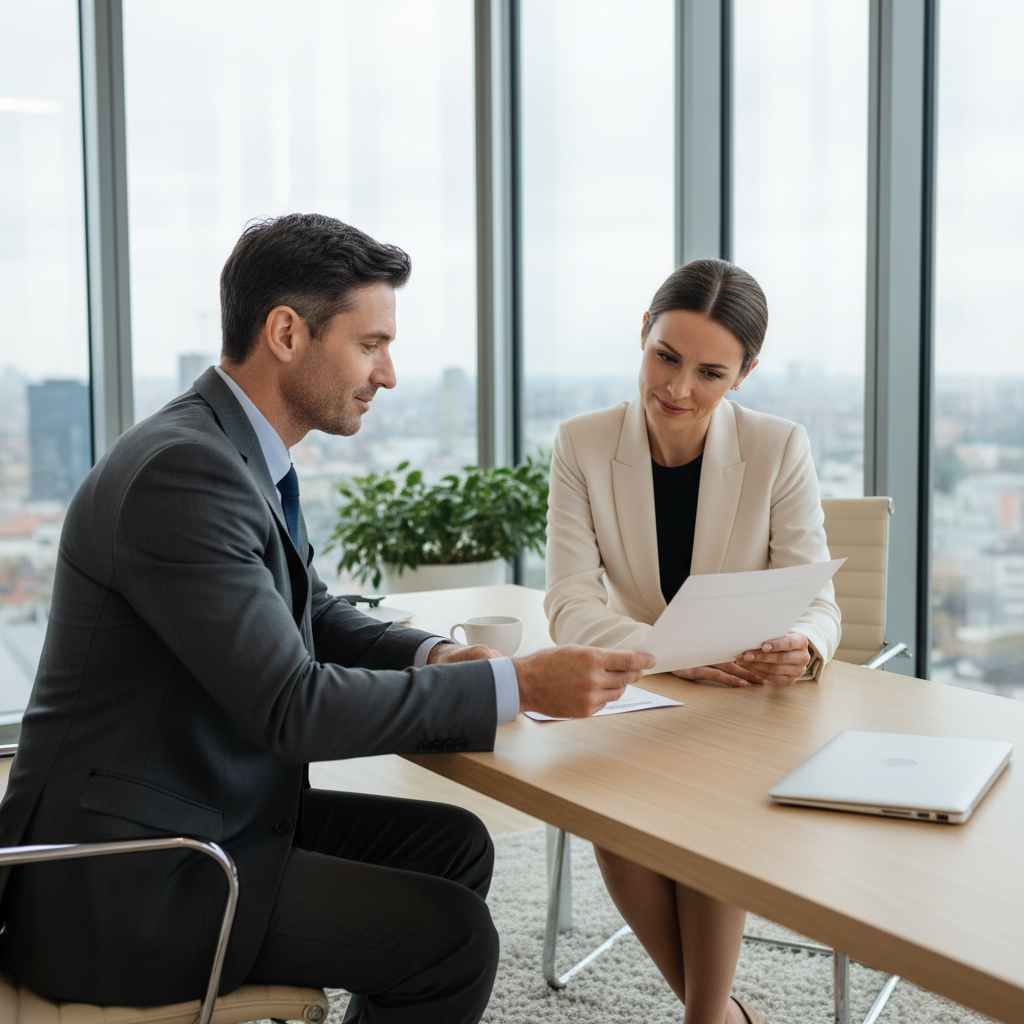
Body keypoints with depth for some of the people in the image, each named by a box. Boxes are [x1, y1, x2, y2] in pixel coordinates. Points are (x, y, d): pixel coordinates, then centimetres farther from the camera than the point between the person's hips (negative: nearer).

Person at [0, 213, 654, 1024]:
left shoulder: (244, 451, 6)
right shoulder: (182, 470, -24)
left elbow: (314, 619, 16)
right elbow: (292, 706, -26)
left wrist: (437, 657, -3)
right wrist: (517, 685, -23)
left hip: (206, 812, 10)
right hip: (121, 883, -10)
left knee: (454, 845, 11)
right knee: (452, 936, -13)